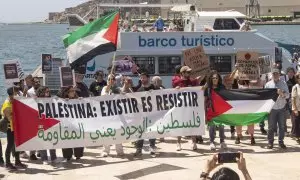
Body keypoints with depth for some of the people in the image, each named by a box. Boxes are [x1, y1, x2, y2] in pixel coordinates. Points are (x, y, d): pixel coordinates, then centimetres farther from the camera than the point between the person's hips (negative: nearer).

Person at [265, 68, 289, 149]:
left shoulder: (284, 84, 5)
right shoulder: (268, 84, 4)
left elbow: (287, 95, -1)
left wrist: (282, 94, -21)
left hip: (281, 109, 1)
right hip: (272, 109, -1)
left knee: (282, 126, 4)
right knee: (271, 126, 1)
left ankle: (281, 142, 14)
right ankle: (270, 142, 10)